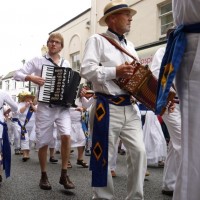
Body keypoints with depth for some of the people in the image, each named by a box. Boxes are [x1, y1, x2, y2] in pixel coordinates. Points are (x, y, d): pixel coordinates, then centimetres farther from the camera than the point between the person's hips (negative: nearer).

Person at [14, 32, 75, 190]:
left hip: (63, 106, 1)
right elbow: (17, 74, 0)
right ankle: (44, 175, 23)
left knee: (66, 135, -19)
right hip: (45, 106, -1)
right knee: (43, 142, 4)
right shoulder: (38, 61, 3)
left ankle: (64, 174, -5)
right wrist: (31, 78, -18)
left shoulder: (66, 64, 12)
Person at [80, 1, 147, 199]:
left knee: (139, 152, 0)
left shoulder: (129, 46, 21)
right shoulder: (97, 40, -1)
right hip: (107, 108, -6)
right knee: (103, 156, 2)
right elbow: (86, 70, -12)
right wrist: (115, 71, -18)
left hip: (129, 108, 6)